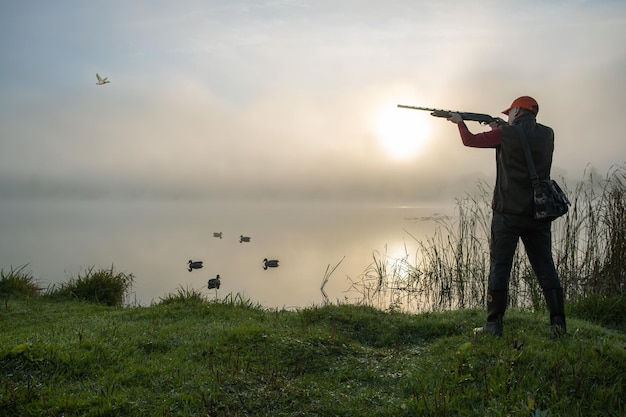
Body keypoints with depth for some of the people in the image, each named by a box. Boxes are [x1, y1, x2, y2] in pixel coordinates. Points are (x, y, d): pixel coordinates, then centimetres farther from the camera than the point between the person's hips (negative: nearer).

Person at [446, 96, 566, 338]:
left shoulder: (505, 134, -6)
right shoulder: (546, 135, 8)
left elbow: (470, 140, 8)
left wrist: (459, 121, 25)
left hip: (508, 213, -4)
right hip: (539, 212, 4)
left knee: (499, 267, 2)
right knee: (545, 267, 9)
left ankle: (494, 325, 6)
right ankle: (558, 324, 8)